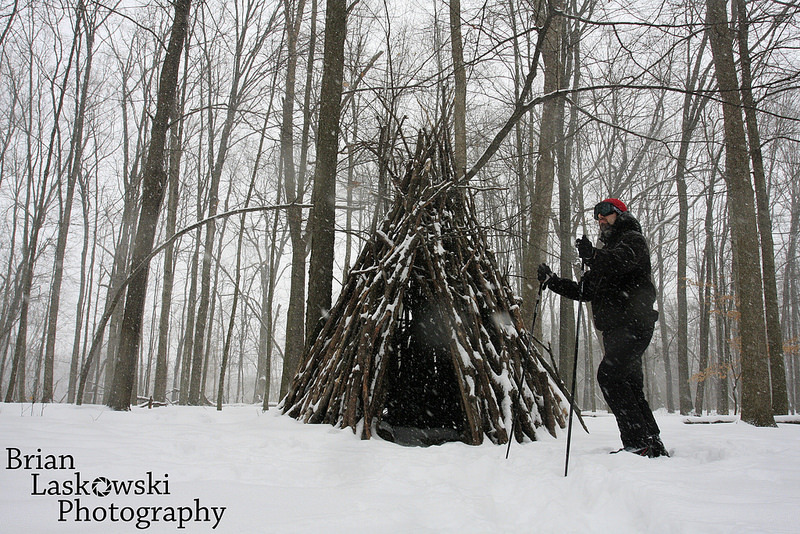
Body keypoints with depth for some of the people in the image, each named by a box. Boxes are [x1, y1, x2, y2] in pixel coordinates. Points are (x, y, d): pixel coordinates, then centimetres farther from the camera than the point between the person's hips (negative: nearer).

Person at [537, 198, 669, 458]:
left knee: (609, 373, -23)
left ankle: (638, 443, -22)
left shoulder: (633, 240, 3)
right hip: (614, 329, 9)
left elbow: (620, 262, -22)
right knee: (630, 387, 7)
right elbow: (585, 291, 24)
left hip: (633, 324, -9)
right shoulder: (605, 253, 29)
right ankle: (654, 446, 13)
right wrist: (552, 281, 13)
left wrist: (593, 256, -42)